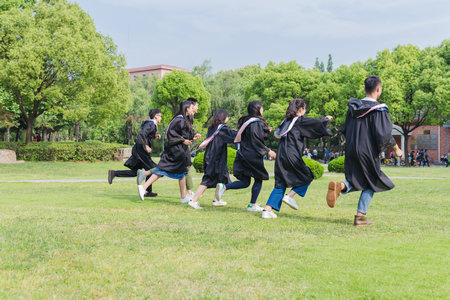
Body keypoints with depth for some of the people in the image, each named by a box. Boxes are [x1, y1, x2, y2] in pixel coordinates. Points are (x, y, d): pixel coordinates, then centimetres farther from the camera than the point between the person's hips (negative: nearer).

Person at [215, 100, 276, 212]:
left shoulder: (245, 121, 14)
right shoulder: (256, 122, -14)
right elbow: (256, 140, -21)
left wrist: (265, 131, 25)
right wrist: (268, 151, -14)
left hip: (243, 155, 8)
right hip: (252, 156, -8)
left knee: (245, 182, 10)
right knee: (258, 179, 8)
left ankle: (224, 187, -9)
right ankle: (252, 205, 10)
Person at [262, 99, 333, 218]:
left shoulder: (286, 120, 16)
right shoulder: (301, 120, -3)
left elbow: (277, 134, 25)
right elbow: (317, 122, -1)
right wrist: (327, 119, 20)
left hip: (280, 155, 7)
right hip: (292, 156, -7)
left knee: (280, 184, 9)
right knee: (307, 176, 15)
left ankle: (267, 209, -1)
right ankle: (290, 196, 0)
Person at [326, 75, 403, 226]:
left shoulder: (353, 107, 6)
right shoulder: (378, 109, -12)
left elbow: (345, 131, 12)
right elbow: (384, 134, -17)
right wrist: (396, 149, -2)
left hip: (351, 150, 5)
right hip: (368, 152, -5)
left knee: (355, 181, 16)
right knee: (371, 184, 12)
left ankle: (340, 186, -17)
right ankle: (360, 216, 6)